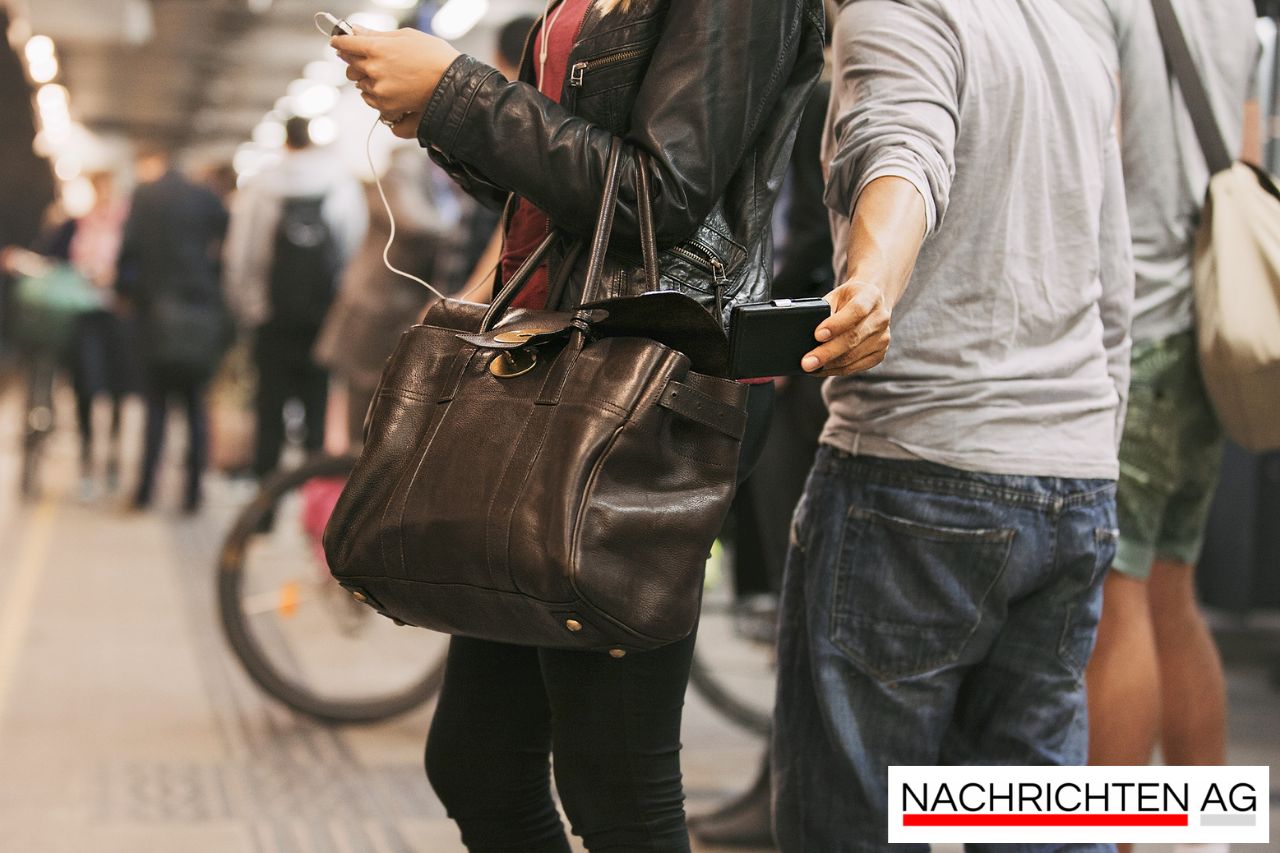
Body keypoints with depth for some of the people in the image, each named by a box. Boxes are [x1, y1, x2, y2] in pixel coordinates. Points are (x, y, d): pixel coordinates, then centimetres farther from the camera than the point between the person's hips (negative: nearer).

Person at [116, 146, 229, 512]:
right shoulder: (205, 198, 8)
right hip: (204, 311, 2)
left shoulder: (145, 195, 0)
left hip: (160, 307, -2)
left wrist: (125, 288, 7)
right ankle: (194, 491, 4)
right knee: (195, 401, 9)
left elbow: (131, 247, -7)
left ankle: (146, 487, -4)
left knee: (157, 401, 3)